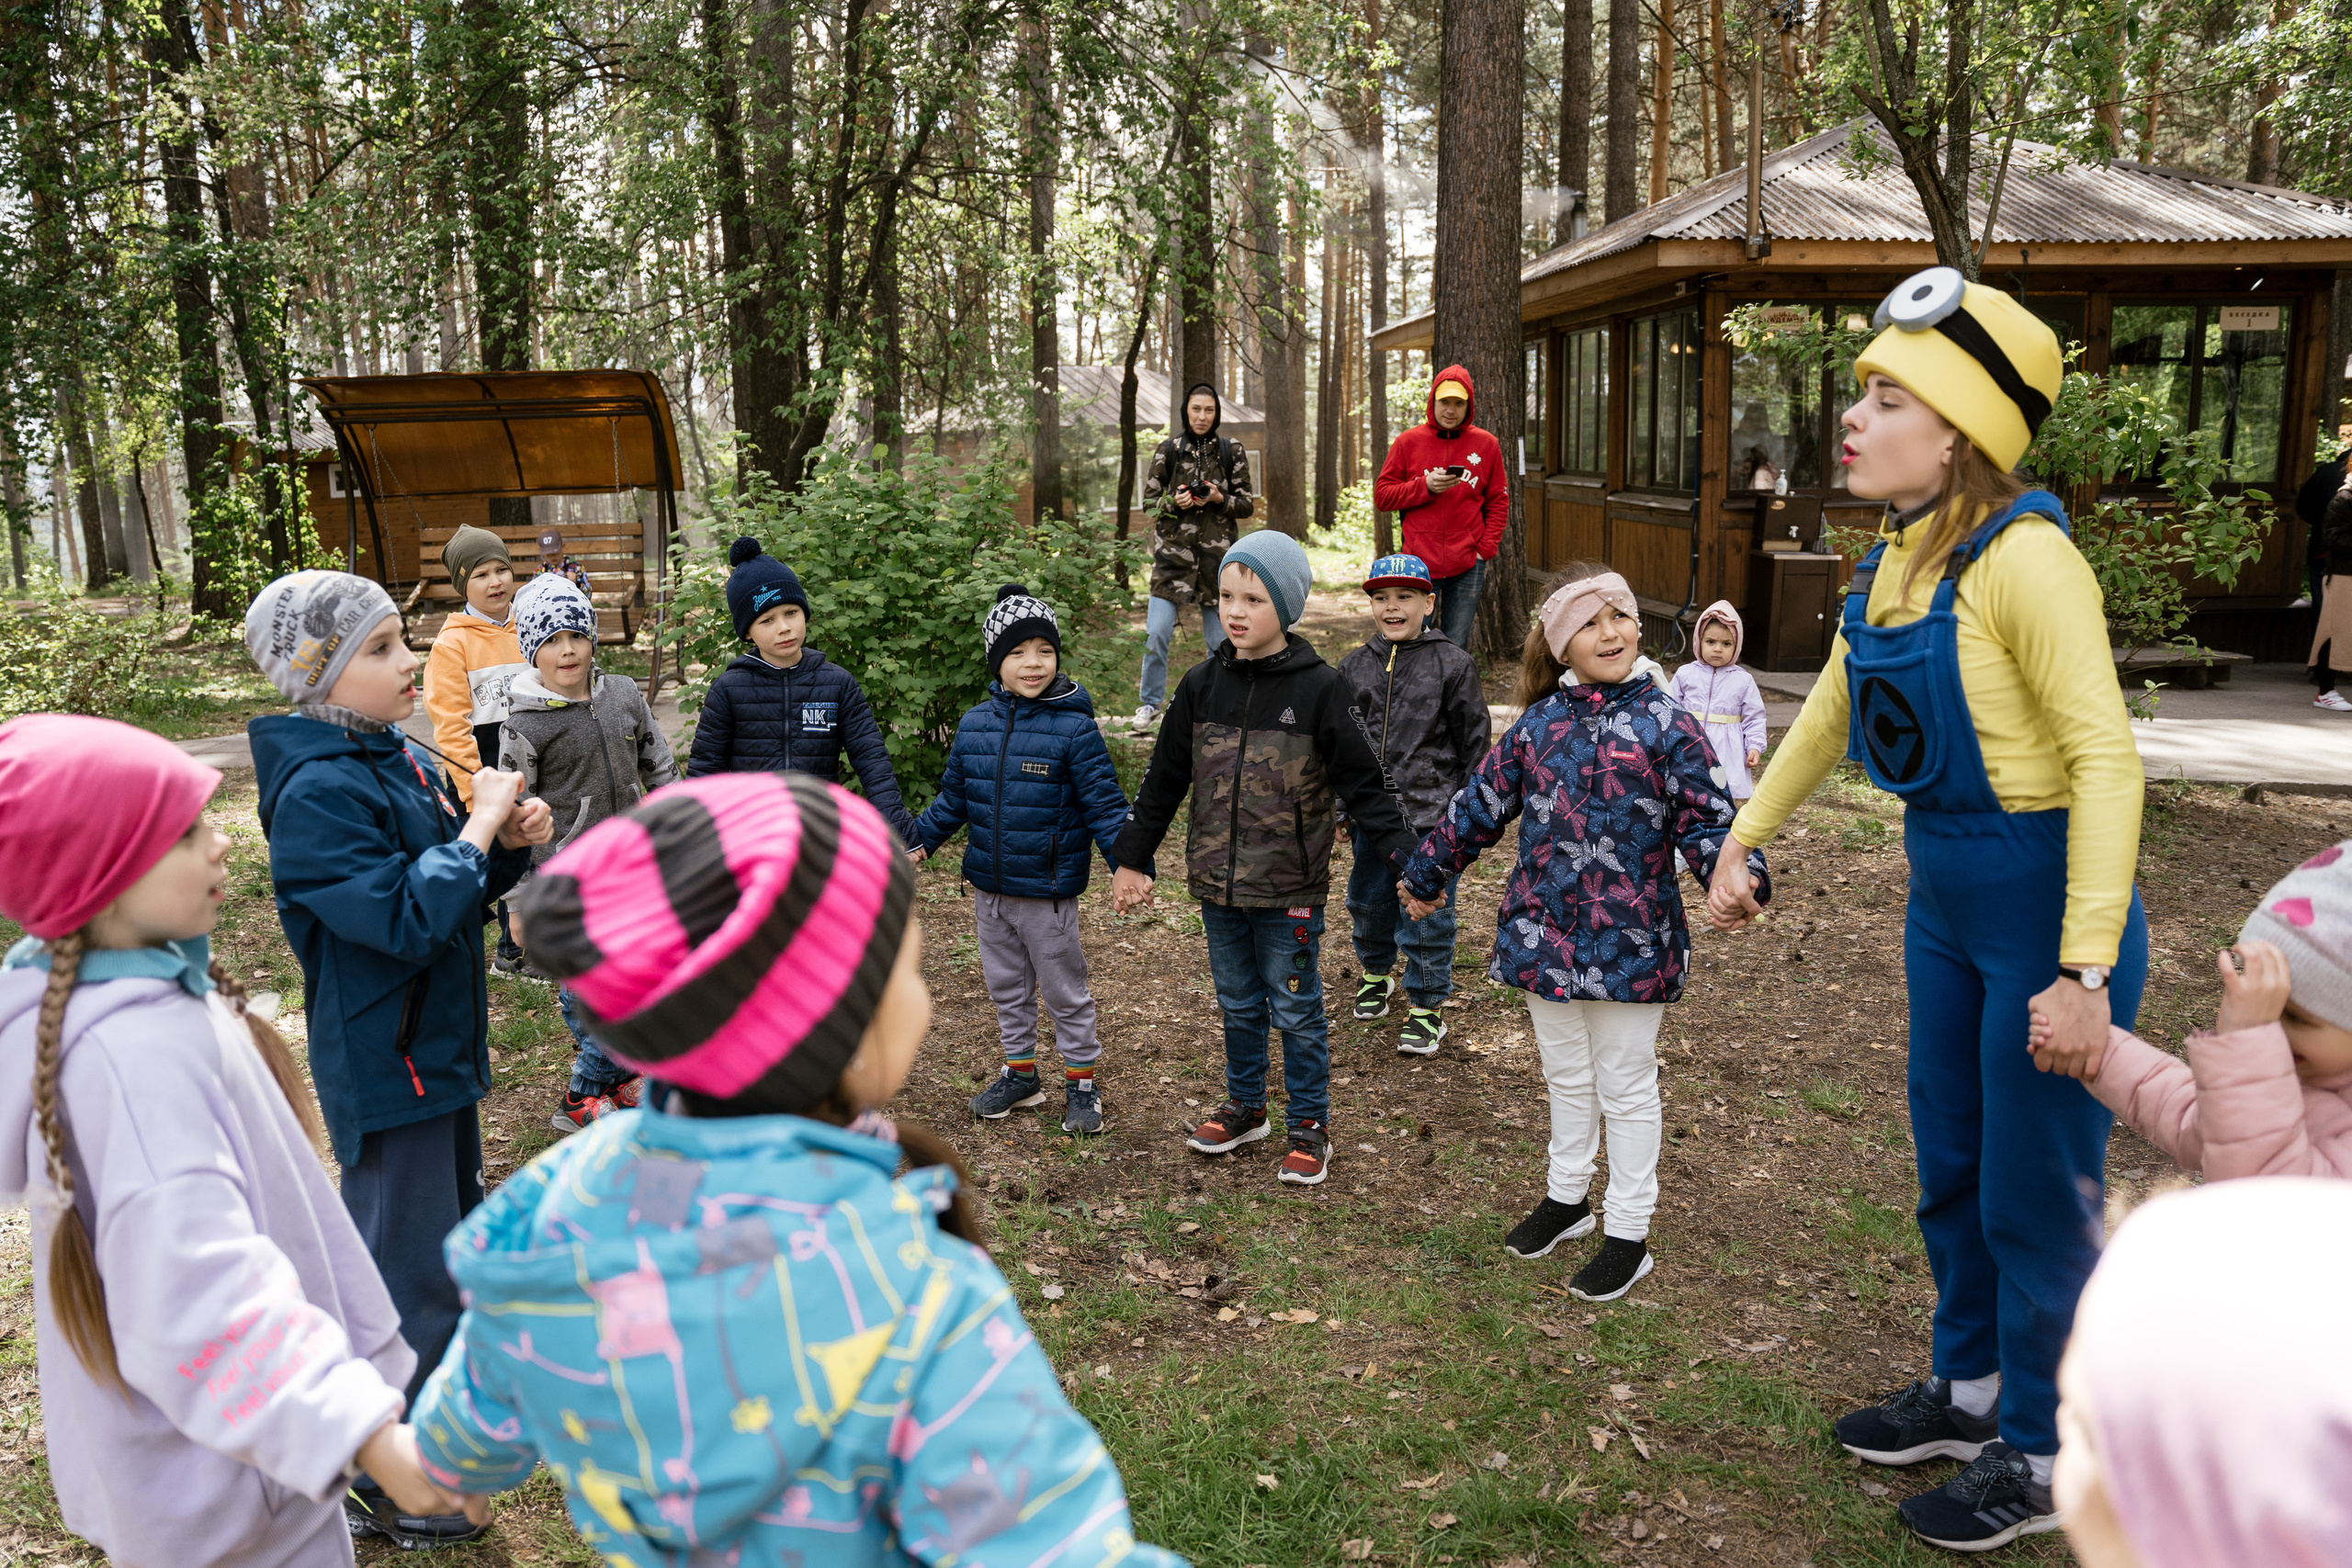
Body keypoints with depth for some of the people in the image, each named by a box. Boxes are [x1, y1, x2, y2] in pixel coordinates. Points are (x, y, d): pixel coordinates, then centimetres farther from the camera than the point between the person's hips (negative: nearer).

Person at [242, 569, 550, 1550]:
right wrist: (479, 825, -21)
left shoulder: (401, 759, 4)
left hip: (437, 1045, 9)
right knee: (405, 1270, 2)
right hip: (383, 1064, -9)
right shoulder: (319, 791, -22)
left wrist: (509, 843, -7)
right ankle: (375, 1485, 19)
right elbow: (405, 921, -28)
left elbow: (457, 893, 11)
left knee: (457, 1229, 24)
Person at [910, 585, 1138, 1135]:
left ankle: (1082, 1083, 26)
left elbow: (1105, 806, -14)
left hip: (1048, 893, -5)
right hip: (988, 888, 5)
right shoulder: (975, 725, 0)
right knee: (1006, 987, 19)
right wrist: (918, 840, 3)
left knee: (1064, 991, 10)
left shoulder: (1074, 728, -15)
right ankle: (1020, 1073, 36)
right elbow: (953, 799, 12)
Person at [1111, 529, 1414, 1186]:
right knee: (1237, 1003, 18)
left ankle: (1310, 1126, 23)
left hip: (1290, 887, -4)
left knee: (1296, 1009, 7)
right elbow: (1164, 779, 9)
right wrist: (1131, 858, 11)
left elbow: (1362, 783, -7)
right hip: (1218, 882, 4)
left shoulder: (1317, 688, -10)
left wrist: (1405, 861, -12)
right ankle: (1245, 1106, 36)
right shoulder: (1202, 685, 1)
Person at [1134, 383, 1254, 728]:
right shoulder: (1168, 450, 5)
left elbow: (1247, 505, 7)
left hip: (1217, 553, 1)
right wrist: (1174, 503, -13)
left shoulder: (1232, 451, 6)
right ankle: (1151, 703, 10)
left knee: (1220, 638, 5)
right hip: (1173, 551, 0)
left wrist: (1220, 499, -12)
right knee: (1157, 632, -8)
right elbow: (1149, 500, 7)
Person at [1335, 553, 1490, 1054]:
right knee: (1367, 900, 18)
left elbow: (1474, 741, -2)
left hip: (1430, 814, -4)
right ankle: (1376, 973, 44)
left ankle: (1427, 1007, 16)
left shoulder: (1453, 665, -6)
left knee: (1425, 913, 1)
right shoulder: (1355, 666, 5)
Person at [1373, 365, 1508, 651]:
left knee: (1456, 649, 5)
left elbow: (1498, 501, 9)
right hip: (1419, 563, -1)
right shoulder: (1408, 442, 4)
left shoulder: (1486, 444, 6)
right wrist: (1425, 486, -12)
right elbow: (1382, 495, 2)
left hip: (1467, 566, 1)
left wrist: (1486, 549, -2)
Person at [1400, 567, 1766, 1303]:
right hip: (1545, 932, 4)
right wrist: (1427, 872, 18)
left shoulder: (1664, 725, -8)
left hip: (1630, 941, -4)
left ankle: (1628, 1236, 22)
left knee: (1626, 1088, 8)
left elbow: (1705, 820, -10)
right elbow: (1482, 804, 11)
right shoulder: (1538, 724, 2)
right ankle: (1566, 1198, 40)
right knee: (1567, 1077, 21)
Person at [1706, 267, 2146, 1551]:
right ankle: (1968, 1392, 42)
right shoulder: (1895, 557, 3)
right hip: (1945, 897, 8)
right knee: (1949, 1168, 21)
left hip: (2049, 902, -8)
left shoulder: (2022, 555, -23)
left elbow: (2106, 759, -26)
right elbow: (1827, 716, 16)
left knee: (2034, 1196, 7)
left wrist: (2085, 973, -29)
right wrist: (1741, 844, 18)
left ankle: (2040, 1458, 28)